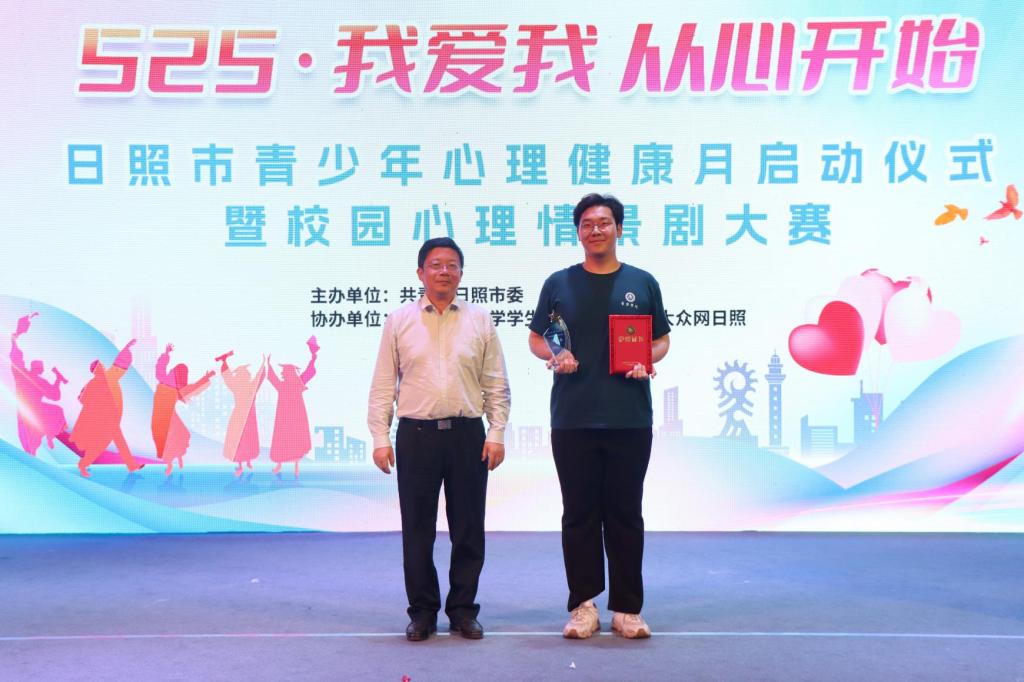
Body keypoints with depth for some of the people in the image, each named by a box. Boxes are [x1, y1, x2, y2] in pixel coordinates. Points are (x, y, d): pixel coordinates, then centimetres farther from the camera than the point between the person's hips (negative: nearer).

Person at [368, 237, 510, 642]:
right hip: (416, 434, 0)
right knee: (417, 529, 5)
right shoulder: (399, 321, 5)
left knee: (468, 528, 6)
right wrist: (380, 438, -2)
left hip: (467, 434, 1)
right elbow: (383, 385, 4)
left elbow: (496, 385, 7)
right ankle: (422, 612, 18)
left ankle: (463, 611, 20)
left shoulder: (480, 321, 7)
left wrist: (497, 433, -2)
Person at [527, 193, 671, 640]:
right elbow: (535, 338, 12)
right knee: (579, 515, 6)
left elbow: (661, 340, 12)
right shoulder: (559, 284, 8)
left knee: (625, 515, 6)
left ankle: (627, 608, 16)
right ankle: (583, 605, 16)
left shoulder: (641, 283, 8)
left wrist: (647, 360, -9)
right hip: (572, 418, 0)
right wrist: (554, 355, -9)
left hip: (630, 419, 0)